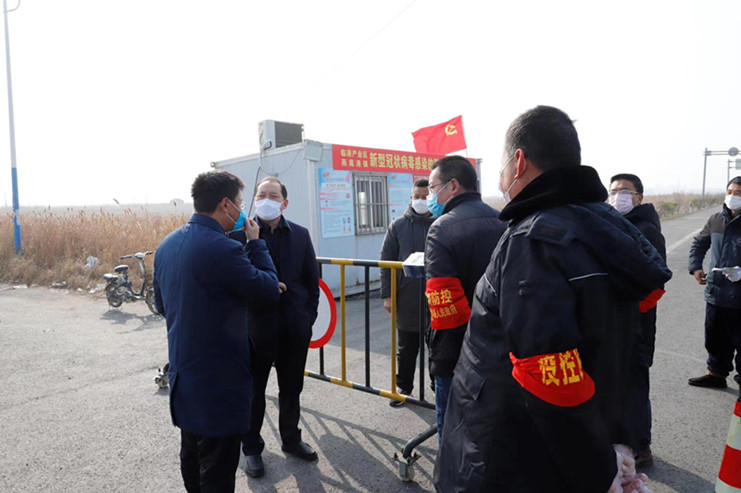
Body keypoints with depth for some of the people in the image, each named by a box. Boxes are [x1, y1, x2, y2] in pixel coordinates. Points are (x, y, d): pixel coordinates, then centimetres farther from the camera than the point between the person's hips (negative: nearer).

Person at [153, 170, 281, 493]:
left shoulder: (167, 245, 3)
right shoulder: (223, 249, -25)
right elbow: (270, 290, -14)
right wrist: (255, 243, -4)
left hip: (182, 372, 9)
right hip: (220, 380, -9)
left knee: (191, 456, 25)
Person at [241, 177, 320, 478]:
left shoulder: (300, 235, 3)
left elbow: (312, 279, 6)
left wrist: (309, 316, 3)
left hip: (294, 327, 3)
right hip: (256, 326, -3)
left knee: (291, 389, 18)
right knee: (254, 391, 13)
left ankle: (291, 439, 40)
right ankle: (251, 448, 33)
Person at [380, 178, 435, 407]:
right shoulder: (398, 226, 3)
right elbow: (386, 261, 3)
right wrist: (387, 295, -2)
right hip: (406, 300, 1)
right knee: (406, 349, 14)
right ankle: (403, 387, 31)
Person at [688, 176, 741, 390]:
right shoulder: (716, 220, 6)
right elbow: (699, 243, 21)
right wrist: (695, 267, 9)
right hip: (715, 293, 6)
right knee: (715, 340, 19)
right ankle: (717, 373, 35)